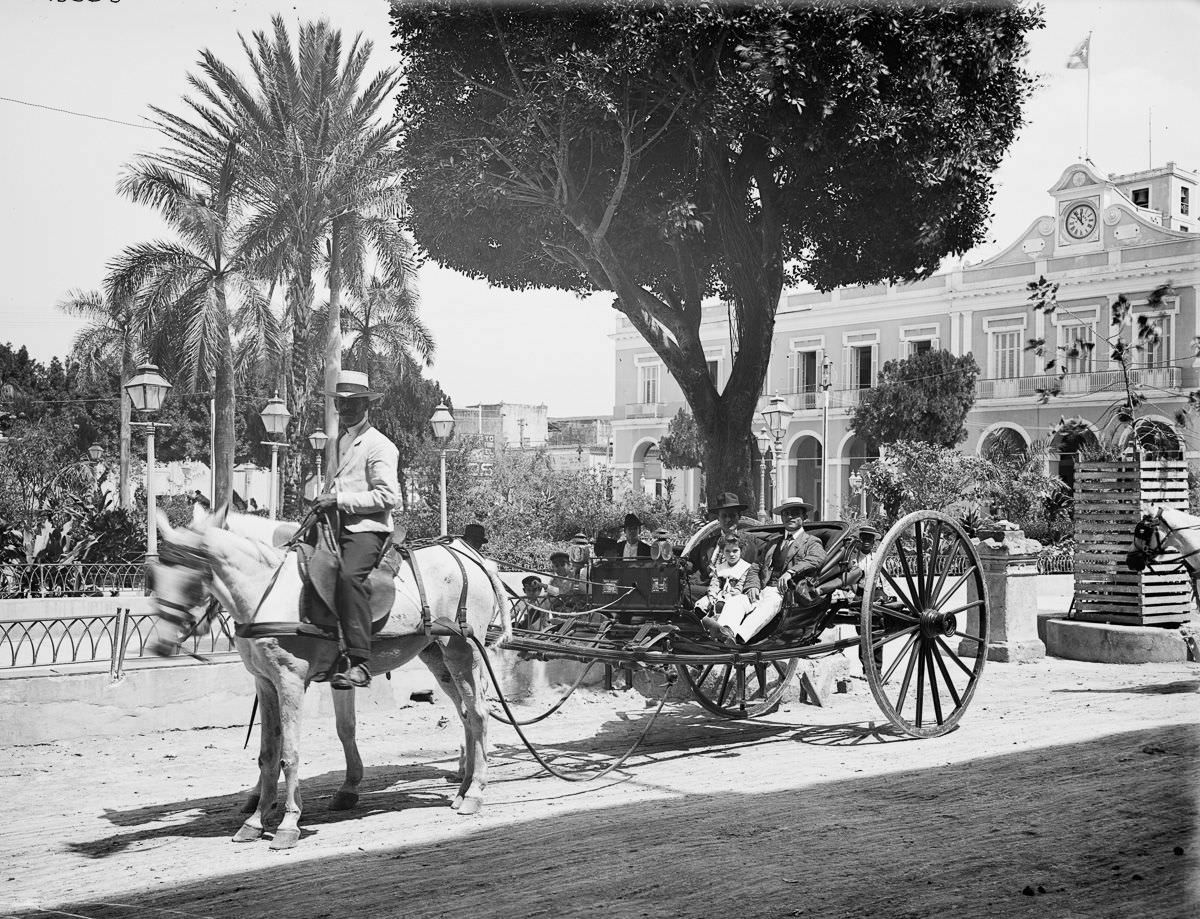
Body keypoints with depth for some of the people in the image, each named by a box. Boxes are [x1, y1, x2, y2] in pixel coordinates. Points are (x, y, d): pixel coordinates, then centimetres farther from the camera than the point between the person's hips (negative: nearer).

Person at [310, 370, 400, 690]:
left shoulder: (379, 445, -2)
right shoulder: (339, 442, 22)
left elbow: (387, 496, -11)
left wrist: (339, 500, -14)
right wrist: (325, 499, 13)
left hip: (366, 528, -9)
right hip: (337, 526, 9)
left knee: (349, 575, -33)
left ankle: (359, 663, -39)